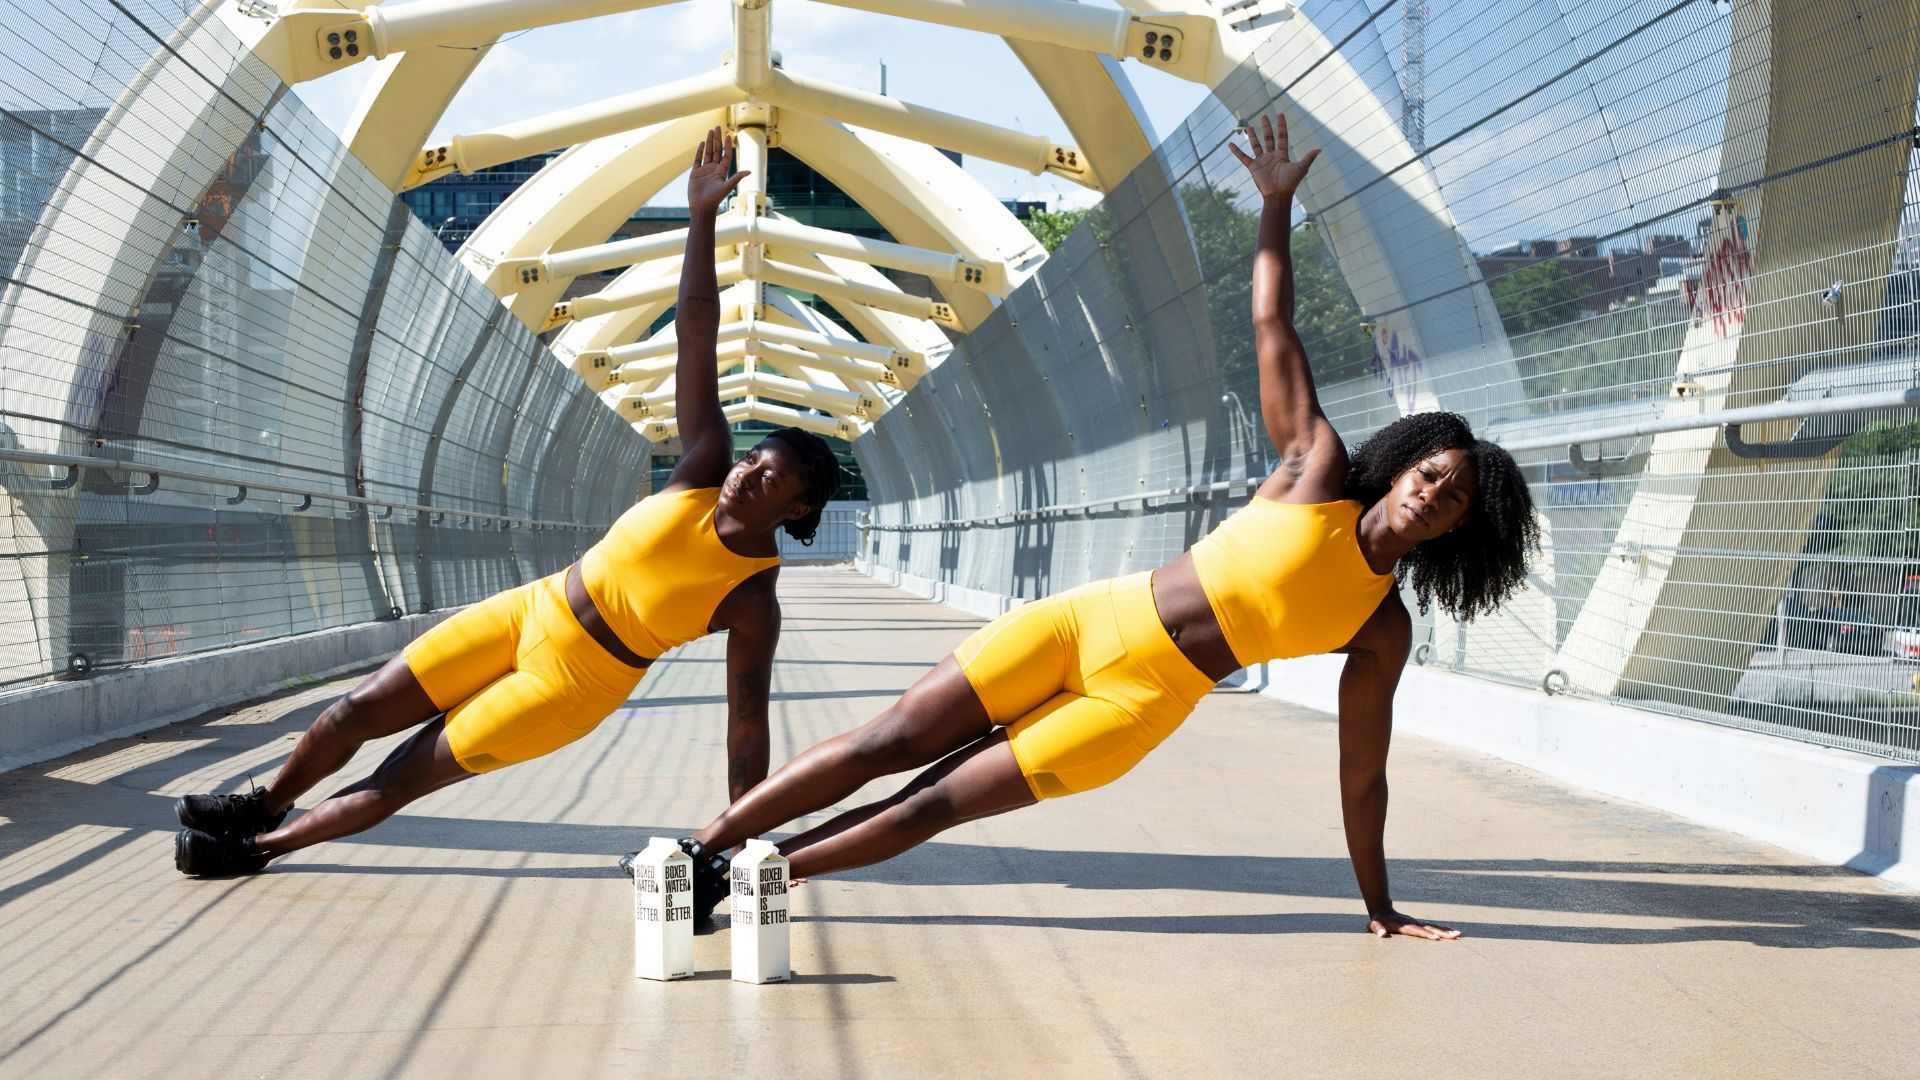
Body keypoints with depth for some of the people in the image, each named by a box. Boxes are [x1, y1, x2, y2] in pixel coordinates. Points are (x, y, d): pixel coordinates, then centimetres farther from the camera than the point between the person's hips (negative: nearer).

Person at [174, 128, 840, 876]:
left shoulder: (753, 601, -20)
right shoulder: (705, 470, -11)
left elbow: (747, 724, -18)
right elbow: (696, 343, -16)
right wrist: (702, 221, -23)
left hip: (580, 679, -4)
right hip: (531, 611, 4)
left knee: (406, 776, 1)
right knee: (361, 710, 8)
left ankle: (260, 847, 20)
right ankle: (264, 806, 34)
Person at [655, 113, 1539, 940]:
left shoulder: (1383, 632, 1)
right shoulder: (1319, 473, 0)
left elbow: (1361, 775, 6)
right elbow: (1271, 327, 2)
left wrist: (1380, 908, 7)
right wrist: (1277, 204, -2)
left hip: (1143, 703, 0)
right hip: (1084, 623, 0)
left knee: (936, 804, -6)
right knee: (886, 746, -5)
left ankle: (730, 877, 2)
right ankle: (703, 846, 4)